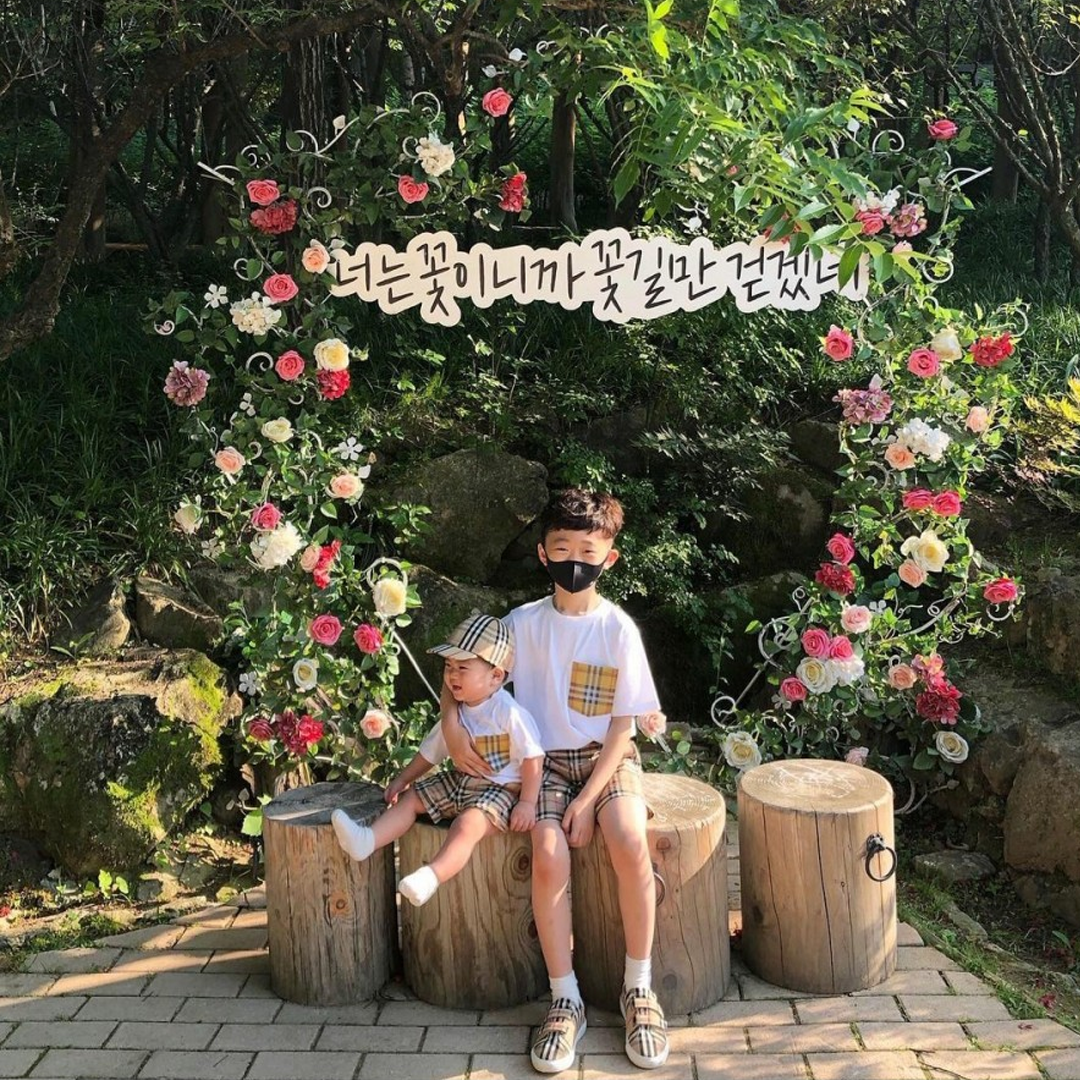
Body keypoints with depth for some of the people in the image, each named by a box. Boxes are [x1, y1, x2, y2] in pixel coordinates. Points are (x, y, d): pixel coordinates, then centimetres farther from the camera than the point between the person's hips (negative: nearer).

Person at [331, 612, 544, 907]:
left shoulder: (509, 713, -19)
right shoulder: (455, 712, 4)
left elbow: (532, 758, -18)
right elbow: (431, 750, 17)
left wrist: (527, 803, -20)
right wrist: (402, 779, 18)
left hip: (499, 788, -9)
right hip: (459, 780, 9)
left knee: (468, 823, -34)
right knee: (411, 799, -1)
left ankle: (430, 876, -49)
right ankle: (366, 840, -16)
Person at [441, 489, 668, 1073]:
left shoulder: (619, 629, -8)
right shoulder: (524, 623, -3)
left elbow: (623, 725, -7)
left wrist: (588, 799, -15)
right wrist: (452, 727, -9)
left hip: (608, 758, -1)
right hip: (548, 761, 1)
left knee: (630, 845, -28)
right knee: (549, 857, -26)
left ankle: (638, 988, -9)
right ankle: (565, 1000, -11)